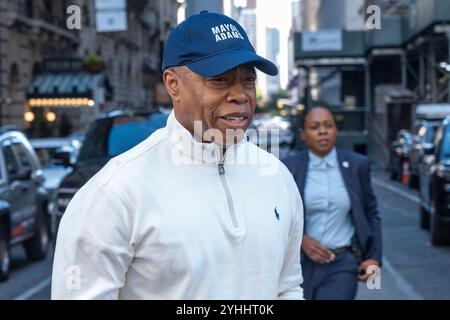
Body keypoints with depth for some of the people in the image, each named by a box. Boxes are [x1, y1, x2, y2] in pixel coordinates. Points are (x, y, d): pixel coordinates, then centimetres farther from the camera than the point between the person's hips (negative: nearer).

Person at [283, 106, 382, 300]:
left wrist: (374, 257, 0)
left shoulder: (357, 165, 2)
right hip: (301, 263, 1)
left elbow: (371, 214, 9)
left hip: (342, 265, -1)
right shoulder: (289, 167, -1)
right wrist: (300, 239, -13)